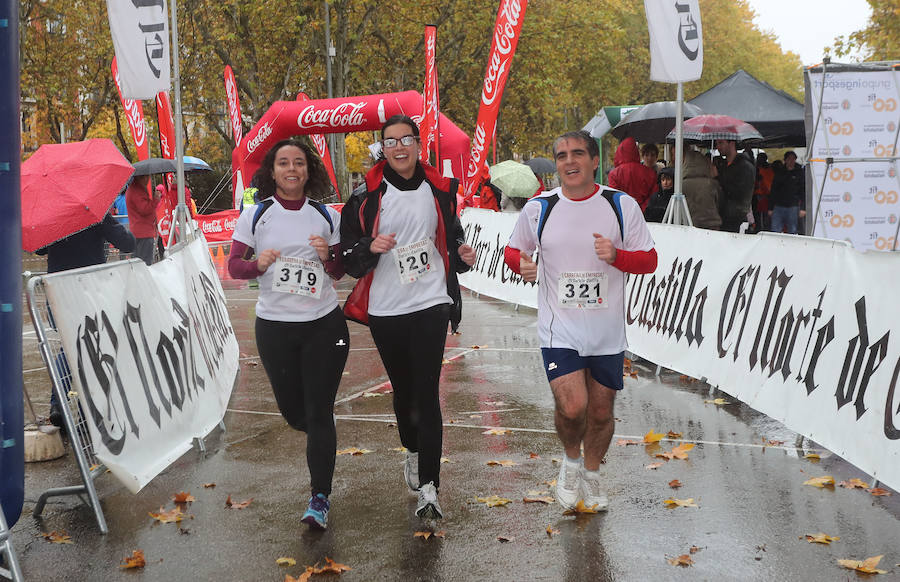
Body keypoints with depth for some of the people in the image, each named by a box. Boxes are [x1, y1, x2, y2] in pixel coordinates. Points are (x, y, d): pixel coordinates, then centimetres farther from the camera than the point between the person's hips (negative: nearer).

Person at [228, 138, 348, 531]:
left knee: (319, 413, -4)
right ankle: (322, 438, 46)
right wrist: (257, 263, -20)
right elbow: (234, 266, 0)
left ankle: (319, 499, 4)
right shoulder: (255, 215, 1)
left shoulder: (326, 215, 3)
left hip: (323, 324, -1)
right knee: (293, 412, 10)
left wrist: (327, 258, -14)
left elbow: (341, 273, 7)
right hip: (274, 326, 1)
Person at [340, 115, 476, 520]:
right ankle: (413, 451, 43)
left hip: (430, 304, -1)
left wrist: (462, 255, -2)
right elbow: (349, 260, -2)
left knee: (426, 394, -8)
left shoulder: (439, 190, 5)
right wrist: (371, 248, -23)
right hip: (385, 309, 1)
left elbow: (451, 237, 20)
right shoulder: (366, 197, -2)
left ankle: (428, 485, -7)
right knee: (402, 391, 15)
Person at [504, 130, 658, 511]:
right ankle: (571, 459, 17)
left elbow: (649, 260, 0)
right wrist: (522, 264, -10)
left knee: (601, 413, 11)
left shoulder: (622, 205, -2)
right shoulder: (538, 208, -1)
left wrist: (616, 256, -20)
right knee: (572, 408, -16)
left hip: (607, 333, 1)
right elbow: (512, 250, 14)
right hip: (559, 332, -1)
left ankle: (591, 476, 38)